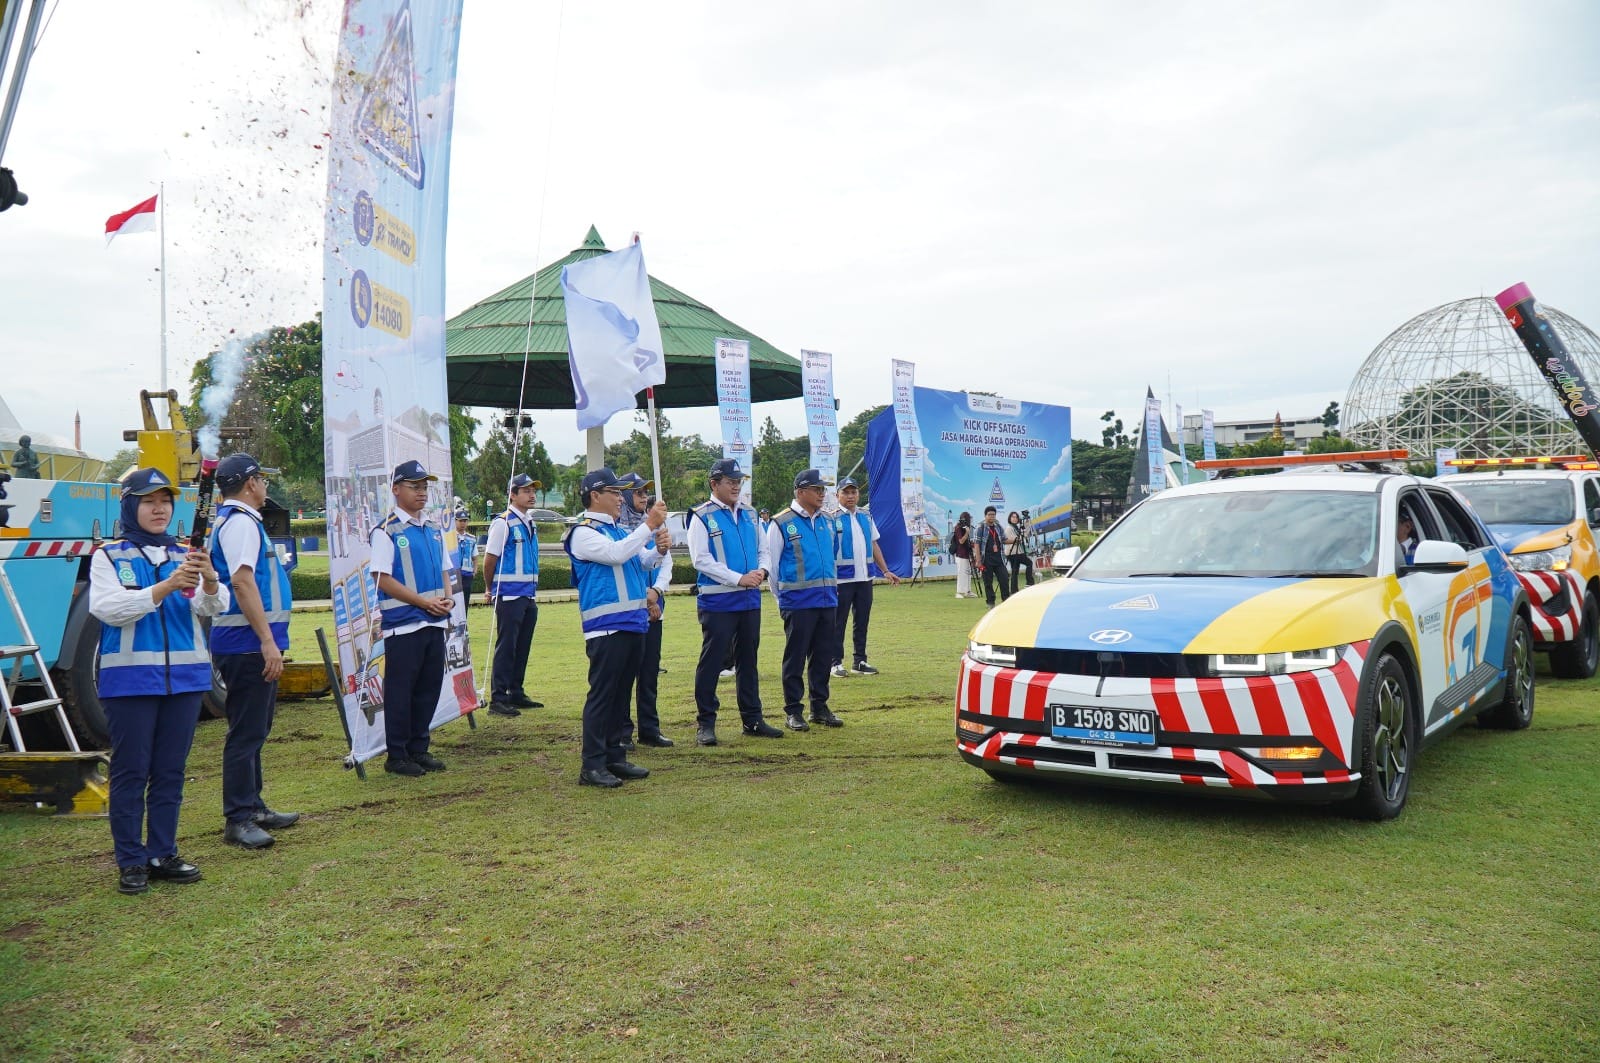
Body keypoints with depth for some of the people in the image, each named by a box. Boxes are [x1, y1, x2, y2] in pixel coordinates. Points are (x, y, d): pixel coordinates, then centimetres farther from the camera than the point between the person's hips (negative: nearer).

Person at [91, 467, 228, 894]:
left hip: (184, 676, 4)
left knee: (170, 771, 10)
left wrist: (209, 582, -27)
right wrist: (166, 587, -27)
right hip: (129, 678, -3)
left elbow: (213, 607, -4)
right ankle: (131, 861, 10)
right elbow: (108, 608, -15)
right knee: (130, 772, 2)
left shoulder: (186, 554, 9)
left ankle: (163, 854, 19)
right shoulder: (109, 556, 0)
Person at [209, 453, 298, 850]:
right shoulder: (241, 522, -13)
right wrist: (267, 641, -25)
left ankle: (253, 808, 26)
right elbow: (242, 581, -24)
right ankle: (238, 820, 0)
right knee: (246, 733, -6)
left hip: (253, 644, 11)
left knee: (254, 730, 17)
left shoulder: (238, 520, 19)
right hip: (249, 643, -11)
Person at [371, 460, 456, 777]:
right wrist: (424, 602, -17)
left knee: (430, 687, 11)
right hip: (403, 624, -7)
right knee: (400, 690, 1)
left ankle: (418, 749, 23)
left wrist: (448, 598, -1)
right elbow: (382, 578, -13)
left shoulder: (433, 530, 13)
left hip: (435, 622, 7)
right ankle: (397, 755, 11)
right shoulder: (387, 531, -8)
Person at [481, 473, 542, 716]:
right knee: (506, 647, -5)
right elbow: (490, 559, -9)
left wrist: (534, 591, 16)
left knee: (523, 647, 12)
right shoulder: (503, 523, -11)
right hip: (509, 595, -8)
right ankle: (497, 699, 0)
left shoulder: (530, 524, 14)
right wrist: (490, 589, 0)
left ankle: (516, 694, 22)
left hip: (529, 596, 8)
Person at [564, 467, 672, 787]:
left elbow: (645, 561, 18)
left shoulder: (618, 530, 19)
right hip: (606, 627, -9)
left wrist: (660, 548, -4)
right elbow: (616, 554, -23)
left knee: (621, 693, 12)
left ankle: (615, 757, 20)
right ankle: (592, 765, -2)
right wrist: (649, 526, -20)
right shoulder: (583, 532, -7)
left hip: (633, 623, 9)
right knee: (602, 694, -6)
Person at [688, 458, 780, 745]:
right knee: (712, 661, -1)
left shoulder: (748, 515, 12)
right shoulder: (702, 517, -7)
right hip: (718, 602, -6)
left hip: (750, 600, 6)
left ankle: (752, 719, 22)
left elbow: (763, 550, 17)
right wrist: (739, 579, -20)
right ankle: (705, 724, 8)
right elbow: (701, 560, -14)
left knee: (748, 660, 13)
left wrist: (761, 571, -7)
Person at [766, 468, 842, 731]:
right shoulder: (781, 523, -7)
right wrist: (781, 597, 5)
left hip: (827, 599, 6)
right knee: (795, 655, 1)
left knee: (823, 654, 10)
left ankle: (820, 707, 22)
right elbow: (771, 563, -1)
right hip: (798, 601, -6)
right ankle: (792, 711, 10)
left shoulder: (826, 521, 11)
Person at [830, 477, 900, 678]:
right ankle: (836, 663, 9)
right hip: (842, 578, -6)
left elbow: (874, 545, 18)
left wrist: (885, 571, 14)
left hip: (865, 578, 6)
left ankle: (860, 661, 21)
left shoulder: (865, 517, 12)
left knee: (862, 621, 12)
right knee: (838, 622, 1)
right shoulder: (832, 518, -6)